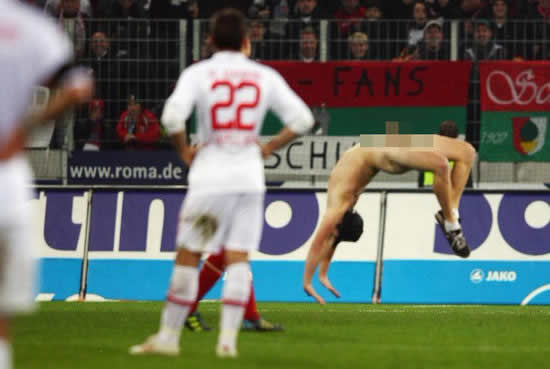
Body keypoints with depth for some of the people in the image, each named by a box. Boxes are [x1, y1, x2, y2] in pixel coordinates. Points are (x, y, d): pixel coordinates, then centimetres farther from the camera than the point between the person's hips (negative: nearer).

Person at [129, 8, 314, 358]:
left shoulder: (198, 74, -2)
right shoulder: (265, 76, 5)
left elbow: (172, 116, -16)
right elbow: (302, 119, 3)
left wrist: (185, 151, 0)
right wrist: (268, 148, 13)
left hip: (210, 175, -2)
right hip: (249, 176, 2)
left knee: (188, 256, 6)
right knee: (238, 258, 4)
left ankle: (169, 336, 10)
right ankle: (228, 339, -3)